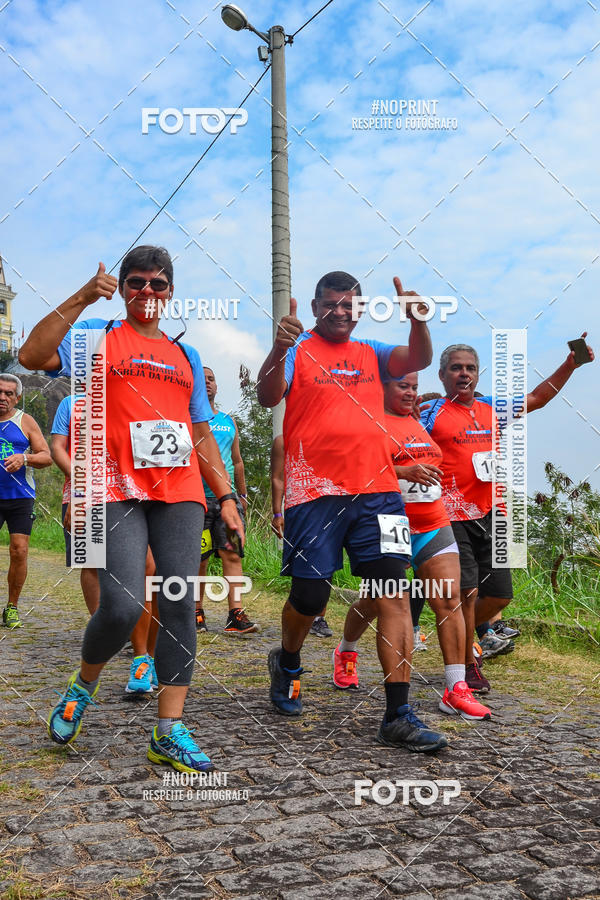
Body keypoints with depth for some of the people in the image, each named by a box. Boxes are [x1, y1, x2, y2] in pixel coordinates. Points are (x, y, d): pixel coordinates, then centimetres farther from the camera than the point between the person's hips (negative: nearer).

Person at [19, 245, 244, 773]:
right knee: (122, 606, -15)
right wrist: (82, 299, -13)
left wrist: (226, 496, 15)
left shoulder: (186, 356, 21)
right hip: (118, 490, -4)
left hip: (180, 492, 4)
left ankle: (169, 731, 6)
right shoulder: (98, 336, 9)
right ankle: (83, 685, 17)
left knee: (181, 605, -3)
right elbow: (33, 356, -9)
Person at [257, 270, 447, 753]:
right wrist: (279, 349, -29)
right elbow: (268, 396, -11)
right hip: (315, 493, -3)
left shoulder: (371, 353, 17)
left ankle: (399, 716, -2)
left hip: (376, 490, 3)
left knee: (395, 595, -6)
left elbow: (418, 359, 1)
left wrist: (417, 319, -18)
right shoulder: (298, 349, 6)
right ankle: (287, 663, 35)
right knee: (309, 596, 2)